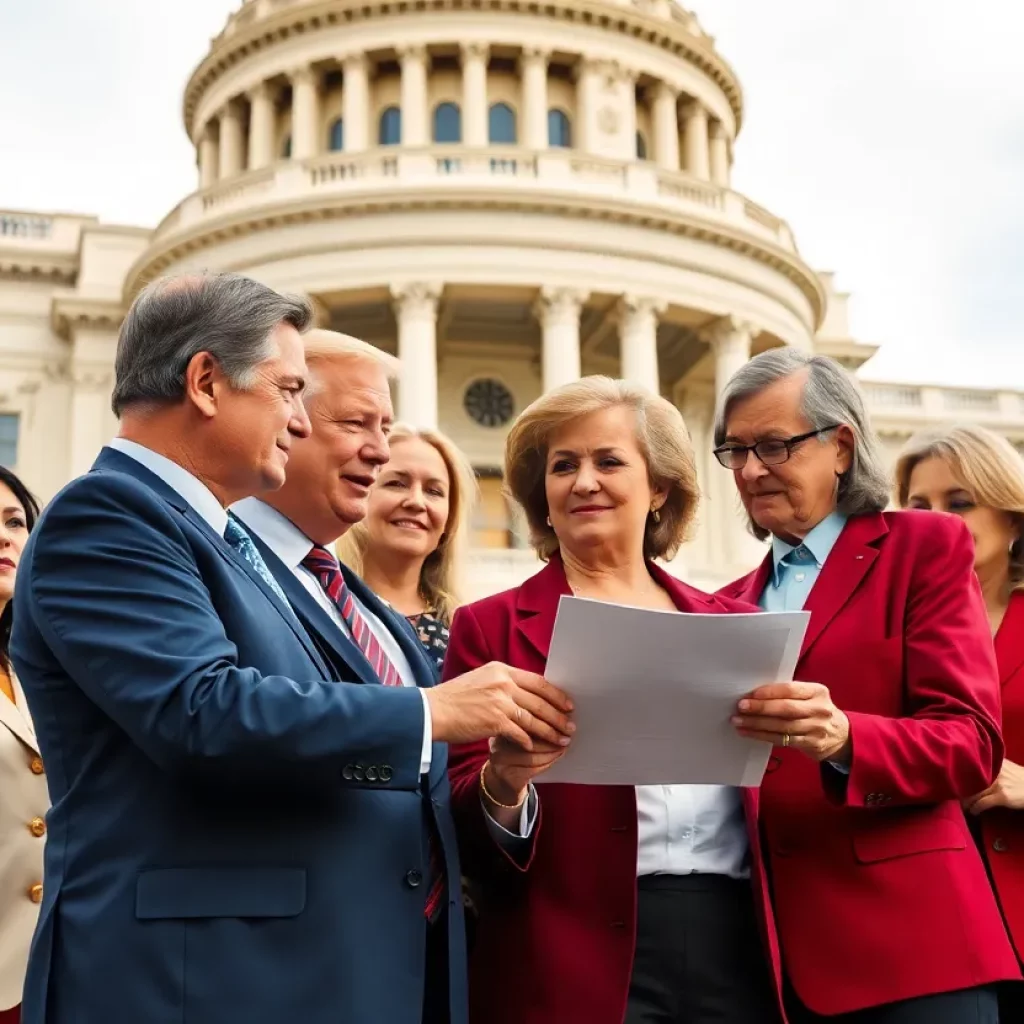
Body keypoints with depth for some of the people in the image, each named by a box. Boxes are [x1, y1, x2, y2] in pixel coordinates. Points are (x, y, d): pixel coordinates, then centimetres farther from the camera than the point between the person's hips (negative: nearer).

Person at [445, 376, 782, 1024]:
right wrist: (504, 784, -22)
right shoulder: (491, 627, 1)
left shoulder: (731, 624, 10)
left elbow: (770, 793, 12)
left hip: (735, 950, 3)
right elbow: (467, 835, -1)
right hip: (578, 962, -3)